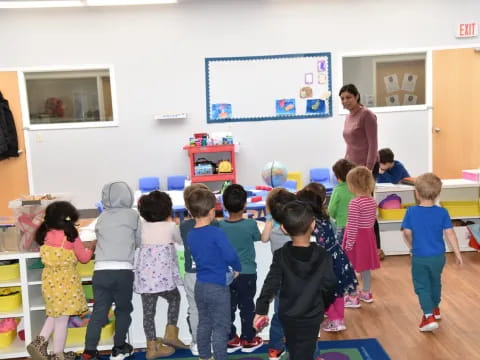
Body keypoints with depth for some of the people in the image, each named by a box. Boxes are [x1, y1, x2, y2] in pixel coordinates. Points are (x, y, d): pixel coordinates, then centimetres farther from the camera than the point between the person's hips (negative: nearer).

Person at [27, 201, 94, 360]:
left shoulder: (45, 235, -2)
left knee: (54, 315, 25)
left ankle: (39, 342, 14)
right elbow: (84, 257, -3)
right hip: (65, 281, -6)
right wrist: (91, 248, 16)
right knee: (62, 320, 5)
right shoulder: (71, 237, -15)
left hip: (49, 280, 6)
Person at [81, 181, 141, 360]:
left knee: (99, 311, 7)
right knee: (123, 310, 14)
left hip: (100, 270, 3)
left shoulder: (101, 218, 14)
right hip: (123, 271, -3)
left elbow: (99, 239, 18)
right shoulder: (132, 215, 6)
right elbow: (139, 241, 13)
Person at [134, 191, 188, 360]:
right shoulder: (171, 226, -2)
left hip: (144, 274, 4)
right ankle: (170, 334, 14)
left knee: (148, 309, 10)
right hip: (163, 274, -3)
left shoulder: (143, 226, 7)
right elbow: (181, 241, 15)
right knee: (174, 299, 22)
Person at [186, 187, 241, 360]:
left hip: (200, 286, 7)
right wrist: (237, 268, -3)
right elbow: (230, 255, -24)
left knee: (204, 323, 20)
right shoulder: (216, 233, -20)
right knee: (221, 327, 5)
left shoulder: (190, 235, 1)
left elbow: (200, 255, 6)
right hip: (218, 287, -7)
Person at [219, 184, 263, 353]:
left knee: (229, 307, 14)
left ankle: (230, 340, 24)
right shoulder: (250, 224, -18)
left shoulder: (220, 226, -11)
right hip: (247, 274, -2)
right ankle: (248, 340, 23)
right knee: (247, 307, 12)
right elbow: (258, 238, 2)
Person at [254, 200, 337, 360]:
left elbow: (271, 283, -14)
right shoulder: (323, 255, -13)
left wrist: (261, 310, -7)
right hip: (311, 316, -1)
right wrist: (325, 304, 10)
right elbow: (329, 285, -9)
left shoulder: (280, 255, -12)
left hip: (287, 315, 2)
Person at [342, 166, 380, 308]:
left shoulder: (355, 203, -22)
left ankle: (353, 298, 11)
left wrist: (349, 243, -15)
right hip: (368, 235, 8)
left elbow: (353, 226, -21)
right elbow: (372, 220, 11)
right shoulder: (372, 201, 2)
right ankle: (366, 293, 34)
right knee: (366, 266, 20)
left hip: (356, 237, -8)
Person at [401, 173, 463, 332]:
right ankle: (435, 309, 43)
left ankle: (429, 317, -8)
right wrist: (457, 253, 0)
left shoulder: (411, 211, -13)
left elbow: (407, 233, -8)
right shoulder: (442, 212, -10)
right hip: (438, 256, 3)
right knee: (435, 282, 23)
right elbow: (449, 233, -8)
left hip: (419, 257, -3)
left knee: (422, 286, 6)